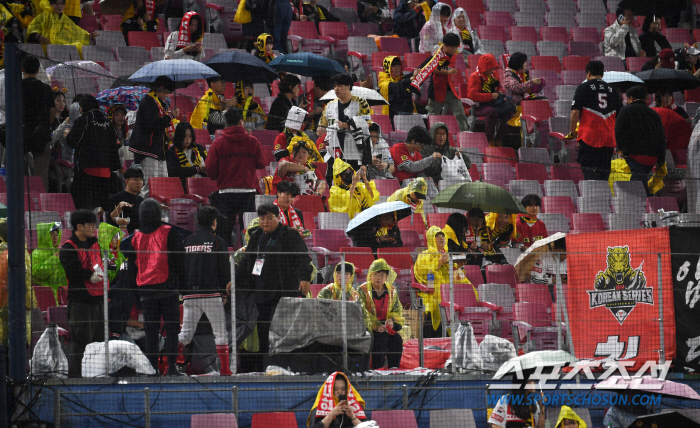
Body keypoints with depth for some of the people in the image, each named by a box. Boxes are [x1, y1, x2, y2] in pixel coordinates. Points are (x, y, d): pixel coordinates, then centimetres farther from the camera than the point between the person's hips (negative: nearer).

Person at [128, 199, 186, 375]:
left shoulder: (136, 238, 6)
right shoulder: (168, 233, -5)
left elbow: (131, 267, 12)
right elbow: (178, 260, -4)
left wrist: (136, 288, 20)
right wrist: (184, 278, 7)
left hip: (145, 289, 3)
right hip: (168, 287, -3)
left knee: (151, 329, 7)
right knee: (171, 327, 0)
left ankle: (152, 367, 4)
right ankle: (171, 366, -7)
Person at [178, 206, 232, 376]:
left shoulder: (187, 241, 10)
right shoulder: (217, 241, -3)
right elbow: (224, 267, -2)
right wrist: (224, 292, 9)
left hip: (190, 294, 4)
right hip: (211, 294, -4)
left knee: (185, 333, 9)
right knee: (220, 332, 3)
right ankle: (225, 369, -1)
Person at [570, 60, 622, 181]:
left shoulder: (583, 87, 0)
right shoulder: (612, 90, 12)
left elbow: (575, 112, -6)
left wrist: (573, 133, 5)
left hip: (589, 138, -4)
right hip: (608, 139, 4)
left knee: (590, 173, -8)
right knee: (603, 173, 11)